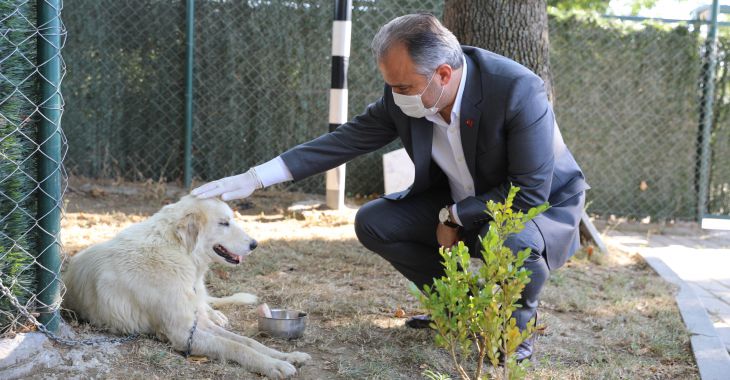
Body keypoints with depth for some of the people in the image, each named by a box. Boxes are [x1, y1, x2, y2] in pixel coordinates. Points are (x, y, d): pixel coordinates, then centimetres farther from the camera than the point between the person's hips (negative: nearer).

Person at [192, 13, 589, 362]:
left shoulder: (518, 89, -33)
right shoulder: (404, 97, -16)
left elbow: (530, 193, -31)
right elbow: (344, 140, -8)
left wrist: (454, 217, -22)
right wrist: (256, 178, -12)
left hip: (543, 206, -6)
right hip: (459, 206, 6)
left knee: (511, 240, -40)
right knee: (373, 222, -8)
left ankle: (518, 324, -4)